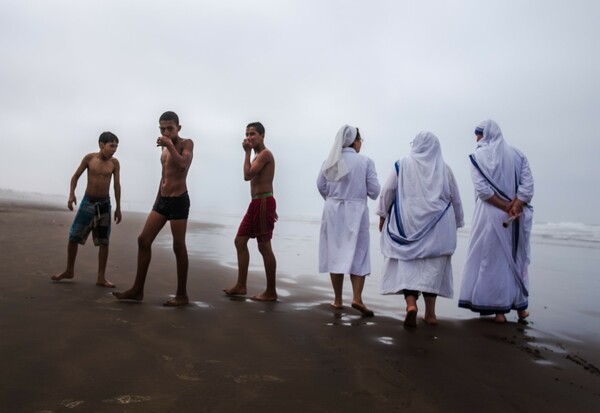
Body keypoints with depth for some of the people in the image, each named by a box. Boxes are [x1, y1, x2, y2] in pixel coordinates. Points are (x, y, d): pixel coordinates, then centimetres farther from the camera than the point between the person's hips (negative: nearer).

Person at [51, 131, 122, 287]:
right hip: (87, 202, 0)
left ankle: (101, 277, 7)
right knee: (73, 237, 2)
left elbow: (117, 185, 2)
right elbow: (76, 176, 3)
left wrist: (118, 207, 1)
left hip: (105, 204, 0)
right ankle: (69, 271, 22)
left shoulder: (114, 163, -3)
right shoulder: (89, 158, -6)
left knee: (104, 241, 0)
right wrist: (71, 194, -10)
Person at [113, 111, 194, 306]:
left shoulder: (186, 143, -5)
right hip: (162, 199, 8)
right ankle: (138, 289, 13)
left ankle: (182, 295, 6)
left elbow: (183, 165, -25)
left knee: (178, 247, -4)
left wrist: (170, 144, -24)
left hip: (179, 200, -8)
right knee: (143, 240, 4)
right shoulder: (165, 147, 16)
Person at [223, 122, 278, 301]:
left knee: (264, 247, -6)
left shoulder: (265, 153, -10)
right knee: (240, 241, 11)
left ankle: (271, 292, 2)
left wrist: (247, 152, -11)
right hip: (256, 203, 10)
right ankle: (241, 285, 18)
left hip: (263, 203, -10)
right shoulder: (258, 155, 21)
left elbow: (247, 175, -20)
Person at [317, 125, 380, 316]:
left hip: (333, 210, 3)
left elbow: (321, 186, 4)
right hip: (356, 211, -3)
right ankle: (357, 297, -7)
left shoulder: (330, 161, 2)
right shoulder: (365, 161, -6)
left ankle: (338, 299, 15)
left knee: (335, 253, 9)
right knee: (358, 254, 5)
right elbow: (374, 190, -6)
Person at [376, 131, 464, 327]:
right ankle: (430, 313, 11)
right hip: (437, 225, 2)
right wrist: (456, 223, 21)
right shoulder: (444, 169, 5)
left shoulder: (402, 164, 1)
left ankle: (411, 303, -16)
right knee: (433, 266, 7)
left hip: (407, 223, -1)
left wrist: (383, 215, 9)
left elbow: (387, 191, -1)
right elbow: (455, 199, 10)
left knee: (407, 262, 4)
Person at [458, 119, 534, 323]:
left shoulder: (478, 157, -3)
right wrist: (514, 207, -12)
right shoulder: (517, 155, 8)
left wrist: (506, 208, -12)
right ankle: (520, 307, 23)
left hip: (490, 214, -4)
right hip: (517, 217, 4)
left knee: (492, 260, 3)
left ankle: (499, 309, 4)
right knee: (517, 258, 16)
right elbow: (528, 186, -5)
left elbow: (482, 189, -14)